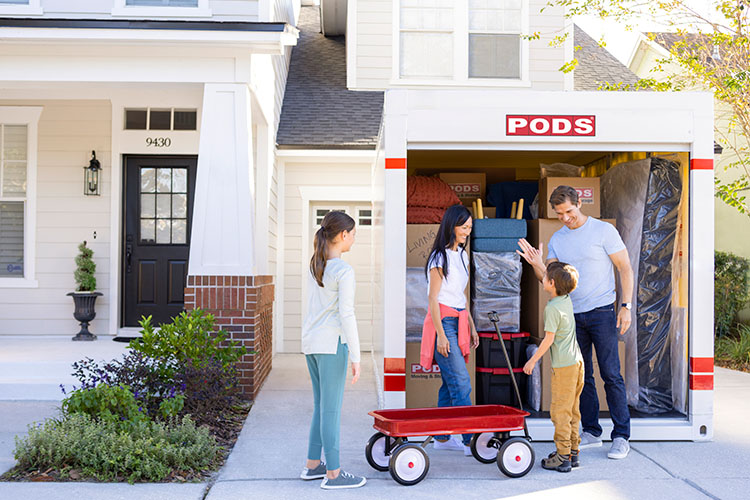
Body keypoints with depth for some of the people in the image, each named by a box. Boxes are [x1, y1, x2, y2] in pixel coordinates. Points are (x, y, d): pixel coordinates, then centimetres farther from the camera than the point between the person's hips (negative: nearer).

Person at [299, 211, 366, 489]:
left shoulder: (315, 264, 10)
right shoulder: (344, 271, -15)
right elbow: (346, 315, -18)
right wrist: (355, 357, -15)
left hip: (310, 341, 8)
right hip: (331, 344, -8)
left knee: (322, 406, 17)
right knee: (331, 409, -1)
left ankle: (313, 465, 22)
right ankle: (333, 474, 6)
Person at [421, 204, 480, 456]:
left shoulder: (462, 255, 15)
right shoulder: (440, 257, -10)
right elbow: (433, 298, -12)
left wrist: (471, 327, 18)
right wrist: (441, 335, -17)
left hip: (458, 322, 8)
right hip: (443, 321, -8)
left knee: (450, 382, 9)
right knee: (461, 383, -10)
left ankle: (441, 437, 17)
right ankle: (470, 440, -8)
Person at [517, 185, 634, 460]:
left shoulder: (604, 231, -4)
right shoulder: (557, 239, 10)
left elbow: (625, 269, -3)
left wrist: (626, 306, -10)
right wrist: (536, 263, -13)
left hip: (601, 312, -5)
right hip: (572, 314, 5)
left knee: (611, 375, -5)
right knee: (581, 376, 8)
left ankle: (621, 437, 2)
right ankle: (591, 432, 18)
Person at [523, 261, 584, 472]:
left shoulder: (552, 308, -17)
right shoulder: (566, 299, 8)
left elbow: (548, 339, -16)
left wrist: (533, 360, -8)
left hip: (564, 366, -9)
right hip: (577, 362, 9)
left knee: (560, 411, -3)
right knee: (572, 410, 14)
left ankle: (562, 457, 1)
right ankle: (572, 453, 22)